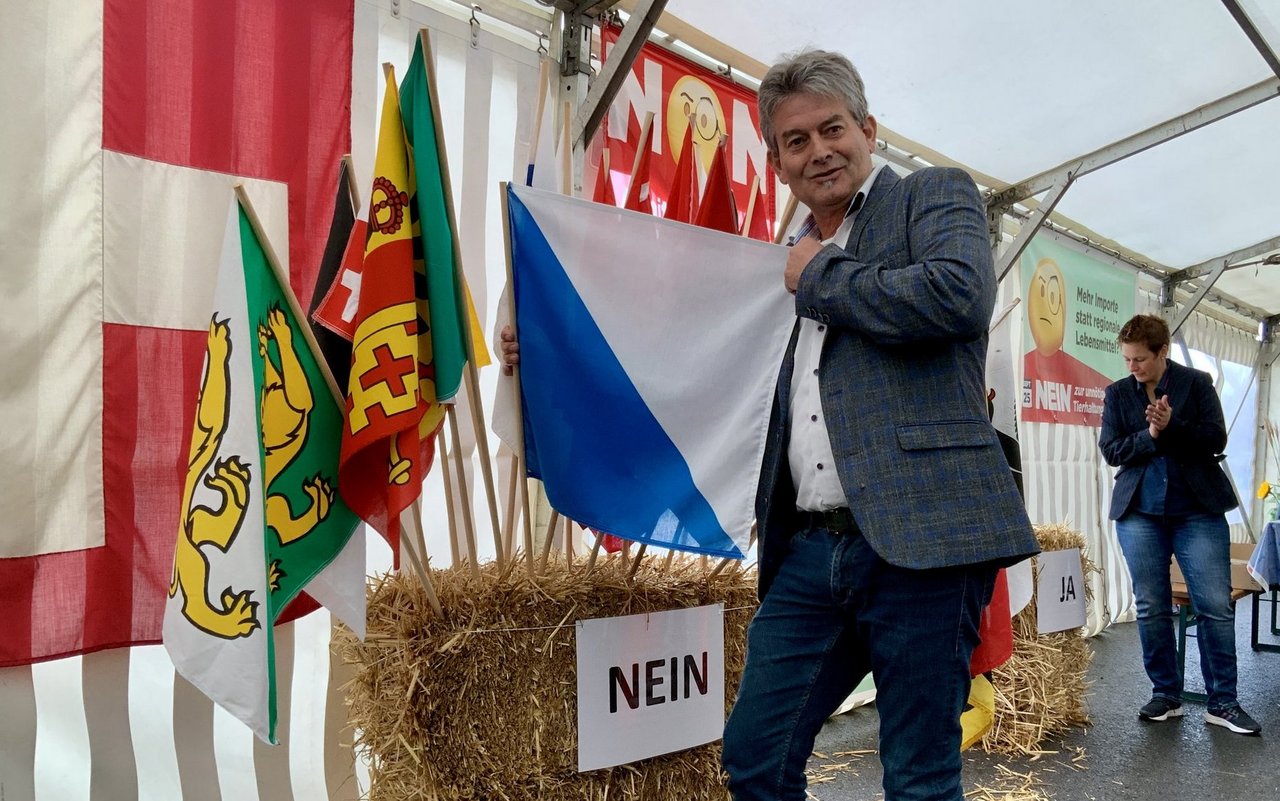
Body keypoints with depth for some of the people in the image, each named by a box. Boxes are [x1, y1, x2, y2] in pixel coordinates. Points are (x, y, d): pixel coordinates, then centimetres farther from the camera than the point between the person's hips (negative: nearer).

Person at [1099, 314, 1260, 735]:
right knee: (1151, 608, 4)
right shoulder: (1117, 393, 6)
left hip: (1198, 510, -1)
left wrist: (1171, 428, -19)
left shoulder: (1197, 383, 2)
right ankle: (1166, 695, 16)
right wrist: (1149, 435, -15)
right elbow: (1110, 451, 0)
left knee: (1216, 606, -2)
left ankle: (1222, 702, 8)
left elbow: (1216, 439, -6)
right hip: (1139, 512, 2)